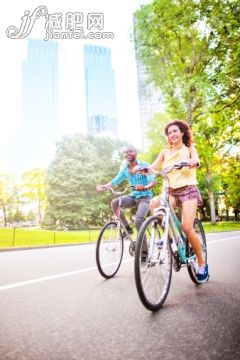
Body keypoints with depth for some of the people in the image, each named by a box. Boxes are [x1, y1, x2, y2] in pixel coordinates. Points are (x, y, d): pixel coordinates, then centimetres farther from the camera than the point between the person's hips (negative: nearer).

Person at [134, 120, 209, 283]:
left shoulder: (190, 149, 6)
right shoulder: (165, 152, 12)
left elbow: (197, 161, -17)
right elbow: (153, 168, -1)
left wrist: (192, 162, -41)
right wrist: (142, 168, -22)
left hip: (188, 190, -3)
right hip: (171, 191, 3)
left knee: (187, 227, -17)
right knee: (154, 203, -29)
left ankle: (202, 264, 3)